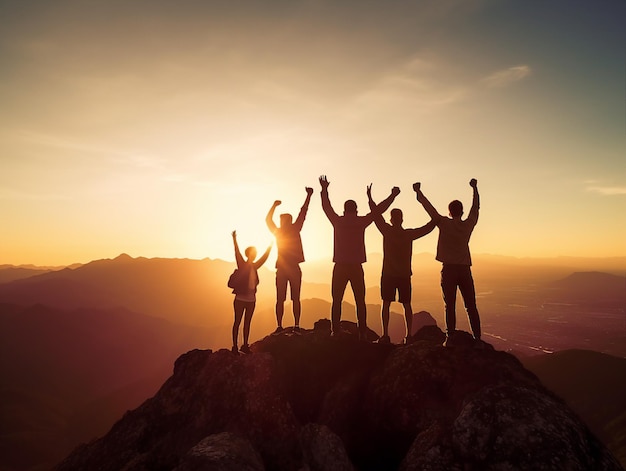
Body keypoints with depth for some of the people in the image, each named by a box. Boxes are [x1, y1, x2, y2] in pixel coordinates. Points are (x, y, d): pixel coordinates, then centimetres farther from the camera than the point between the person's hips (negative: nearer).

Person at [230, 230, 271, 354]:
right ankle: (234, 346, 4)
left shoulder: (254, 266, 11)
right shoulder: (242, 264, -4)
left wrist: (270, 245, 15)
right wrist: (234, 239, -26)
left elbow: (264, 257, 16)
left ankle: (245, 345, 17)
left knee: (247, 323, 10)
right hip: (240, 298, -6)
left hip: (251, 299, 6)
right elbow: (237, 253, -16)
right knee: (237, 322, 0)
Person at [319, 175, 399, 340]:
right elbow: (378, 209, 9)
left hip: (340, 267, 0)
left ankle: (335, 331, 0)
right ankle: (362, 333, 2)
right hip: (356, 267, 0)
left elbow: (326, 207, 19)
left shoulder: (338, 221, 3)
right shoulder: (361, 222, 1)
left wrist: (324, 189, 33)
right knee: (360, 301, 4)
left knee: (337, 301, 4)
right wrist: (392, 196, 21)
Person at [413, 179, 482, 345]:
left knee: (450, 306, -1)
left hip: (449, 269, -2)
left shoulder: (444, 223, -3)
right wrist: (475, 188, 35)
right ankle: (477, 337, 8)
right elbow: (475, 207, 22)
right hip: (465, 269, 2)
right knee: (471, 306, 7)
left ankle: (450, 338, -4)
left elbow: (428, 206, 3)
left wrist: (418, 191, 15)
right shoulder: (468, 224, 5)